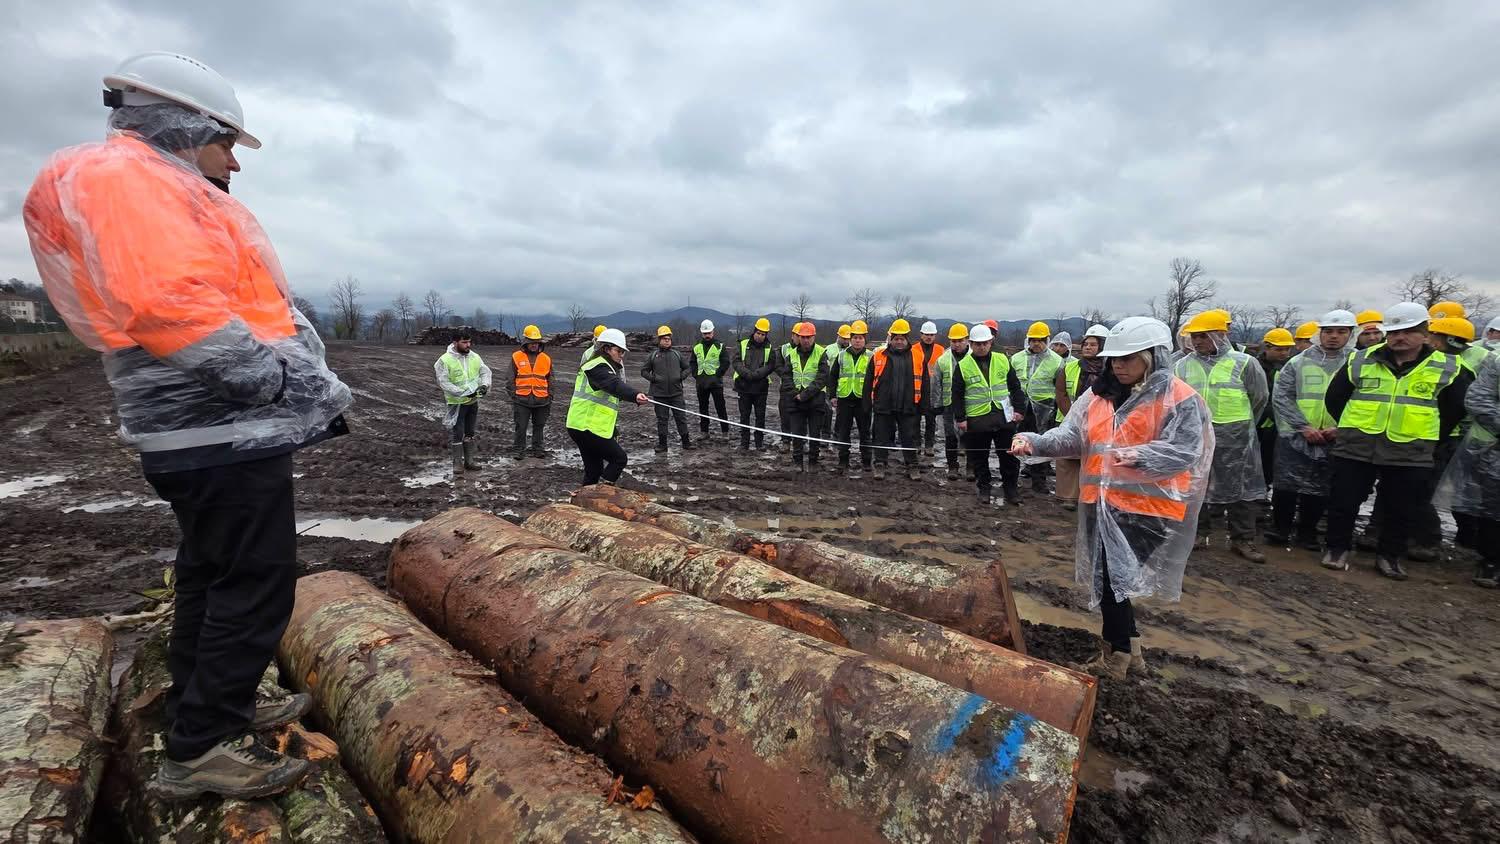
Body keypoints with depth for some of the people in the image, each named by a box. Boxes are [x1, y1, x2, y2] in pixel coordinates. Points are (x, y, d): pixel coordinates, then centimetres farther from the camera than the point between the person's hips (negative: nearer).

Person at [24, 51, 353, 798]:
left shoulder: (161, 193, 23)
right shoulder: (124, 177, -11)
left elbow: (226, 304, 22)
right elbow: (172, 309, -25)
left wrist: (309, 389, 18)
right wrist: (293, 384, -21)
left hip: (218, 428, 11)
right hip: (224, 430, -11)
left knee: (214, 574, 18)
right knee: (255, 583, -6)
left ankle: (219, 705, 32)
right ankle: (199, 749, 5)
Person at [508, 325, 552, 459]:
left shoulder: (546, 359, 7)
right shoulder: (516, 357, 2)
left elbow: (549, 381, 12)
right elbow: (511, 379, 4)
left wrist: (550, 399, 9)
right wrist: (512, 397, 0)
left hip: (541, 400, 2)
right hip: (522, 400, -2)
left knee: (539, 427, 11)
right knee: (521, 427, 2)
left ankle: (537, 450, 21)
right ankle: (519, 451, 13)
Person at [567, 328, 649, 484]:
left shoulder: (603, 366, 21)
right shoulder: (598, 367, -15)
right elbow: (614, 385, -36)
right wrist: (635, 395, -53)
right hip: (588, 427, -10)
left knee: (594, 469, 13)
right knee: (620, 458, -6)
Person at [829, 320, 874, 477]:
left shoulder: (870, 357, 1)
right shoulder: (841, 356, 6)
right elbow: (832, 376, 11)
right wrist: (833, 396, 6)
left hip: (863, 400, -2)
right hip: (844, 399, 2)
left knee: (864, 432, 6)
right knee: (843, 432, 7)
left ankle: (866, 462, 15)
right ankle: (843, 462, 16)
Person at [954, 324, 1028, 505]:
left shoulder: (1003, 360, 4)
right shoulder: (963, 366, -2)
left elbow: (1015, 387, 9)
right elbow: (957, 395, 0)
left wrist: (1019, 409, 2)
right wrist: (960, 418, -5)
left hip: (1004, 416, 2)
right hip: (976, 420, -1)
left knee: (1009, 455, 8)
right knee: (980, 457, 8)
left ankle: (1010, 488, 22)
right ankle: (984, 488, 23)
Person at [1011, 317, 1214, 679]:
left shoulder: (1180, 399, -8)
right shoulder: (1099, 395, 8)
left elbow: (1183, 451, -16)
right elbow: (1072, 436, 0)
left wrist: (1139, 456, -34)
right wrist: (1035, 441, -19)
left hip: (1147, 506, -6)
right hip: (1101, 501, 6)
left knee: (1112, 577, -6)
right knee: (1107, 577, 13)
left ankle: (1116, 653, 16)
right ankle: (1128, 648, 32)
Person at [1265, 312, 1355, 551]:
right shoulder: (1298, 363, 1)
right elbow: (1281, 397, -3)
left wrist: (1340, 427, -12)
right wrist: (1303, 426, -12)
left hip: (1334, 441, 1)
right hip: (1294, 437, -1)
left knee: (1319, 491, 10)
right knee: (1286, 486, -1)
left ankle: (1307, 532, 24)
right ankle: (1280, 529, 13)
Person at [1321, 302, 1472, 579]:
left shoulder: (1447, 368, 2)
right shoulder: (1361, 361, 1)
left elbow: (1455, 410, 13)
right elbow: (1334, 398, 10)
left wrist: (1429, 438, 11)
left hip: (1410, 454, 1)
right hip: (1356, 448, 0)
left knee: (1399, 510, 10)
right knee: (1344, 503, 4)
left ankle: (1390, 556, 24)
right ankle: (1336, 548, 18)